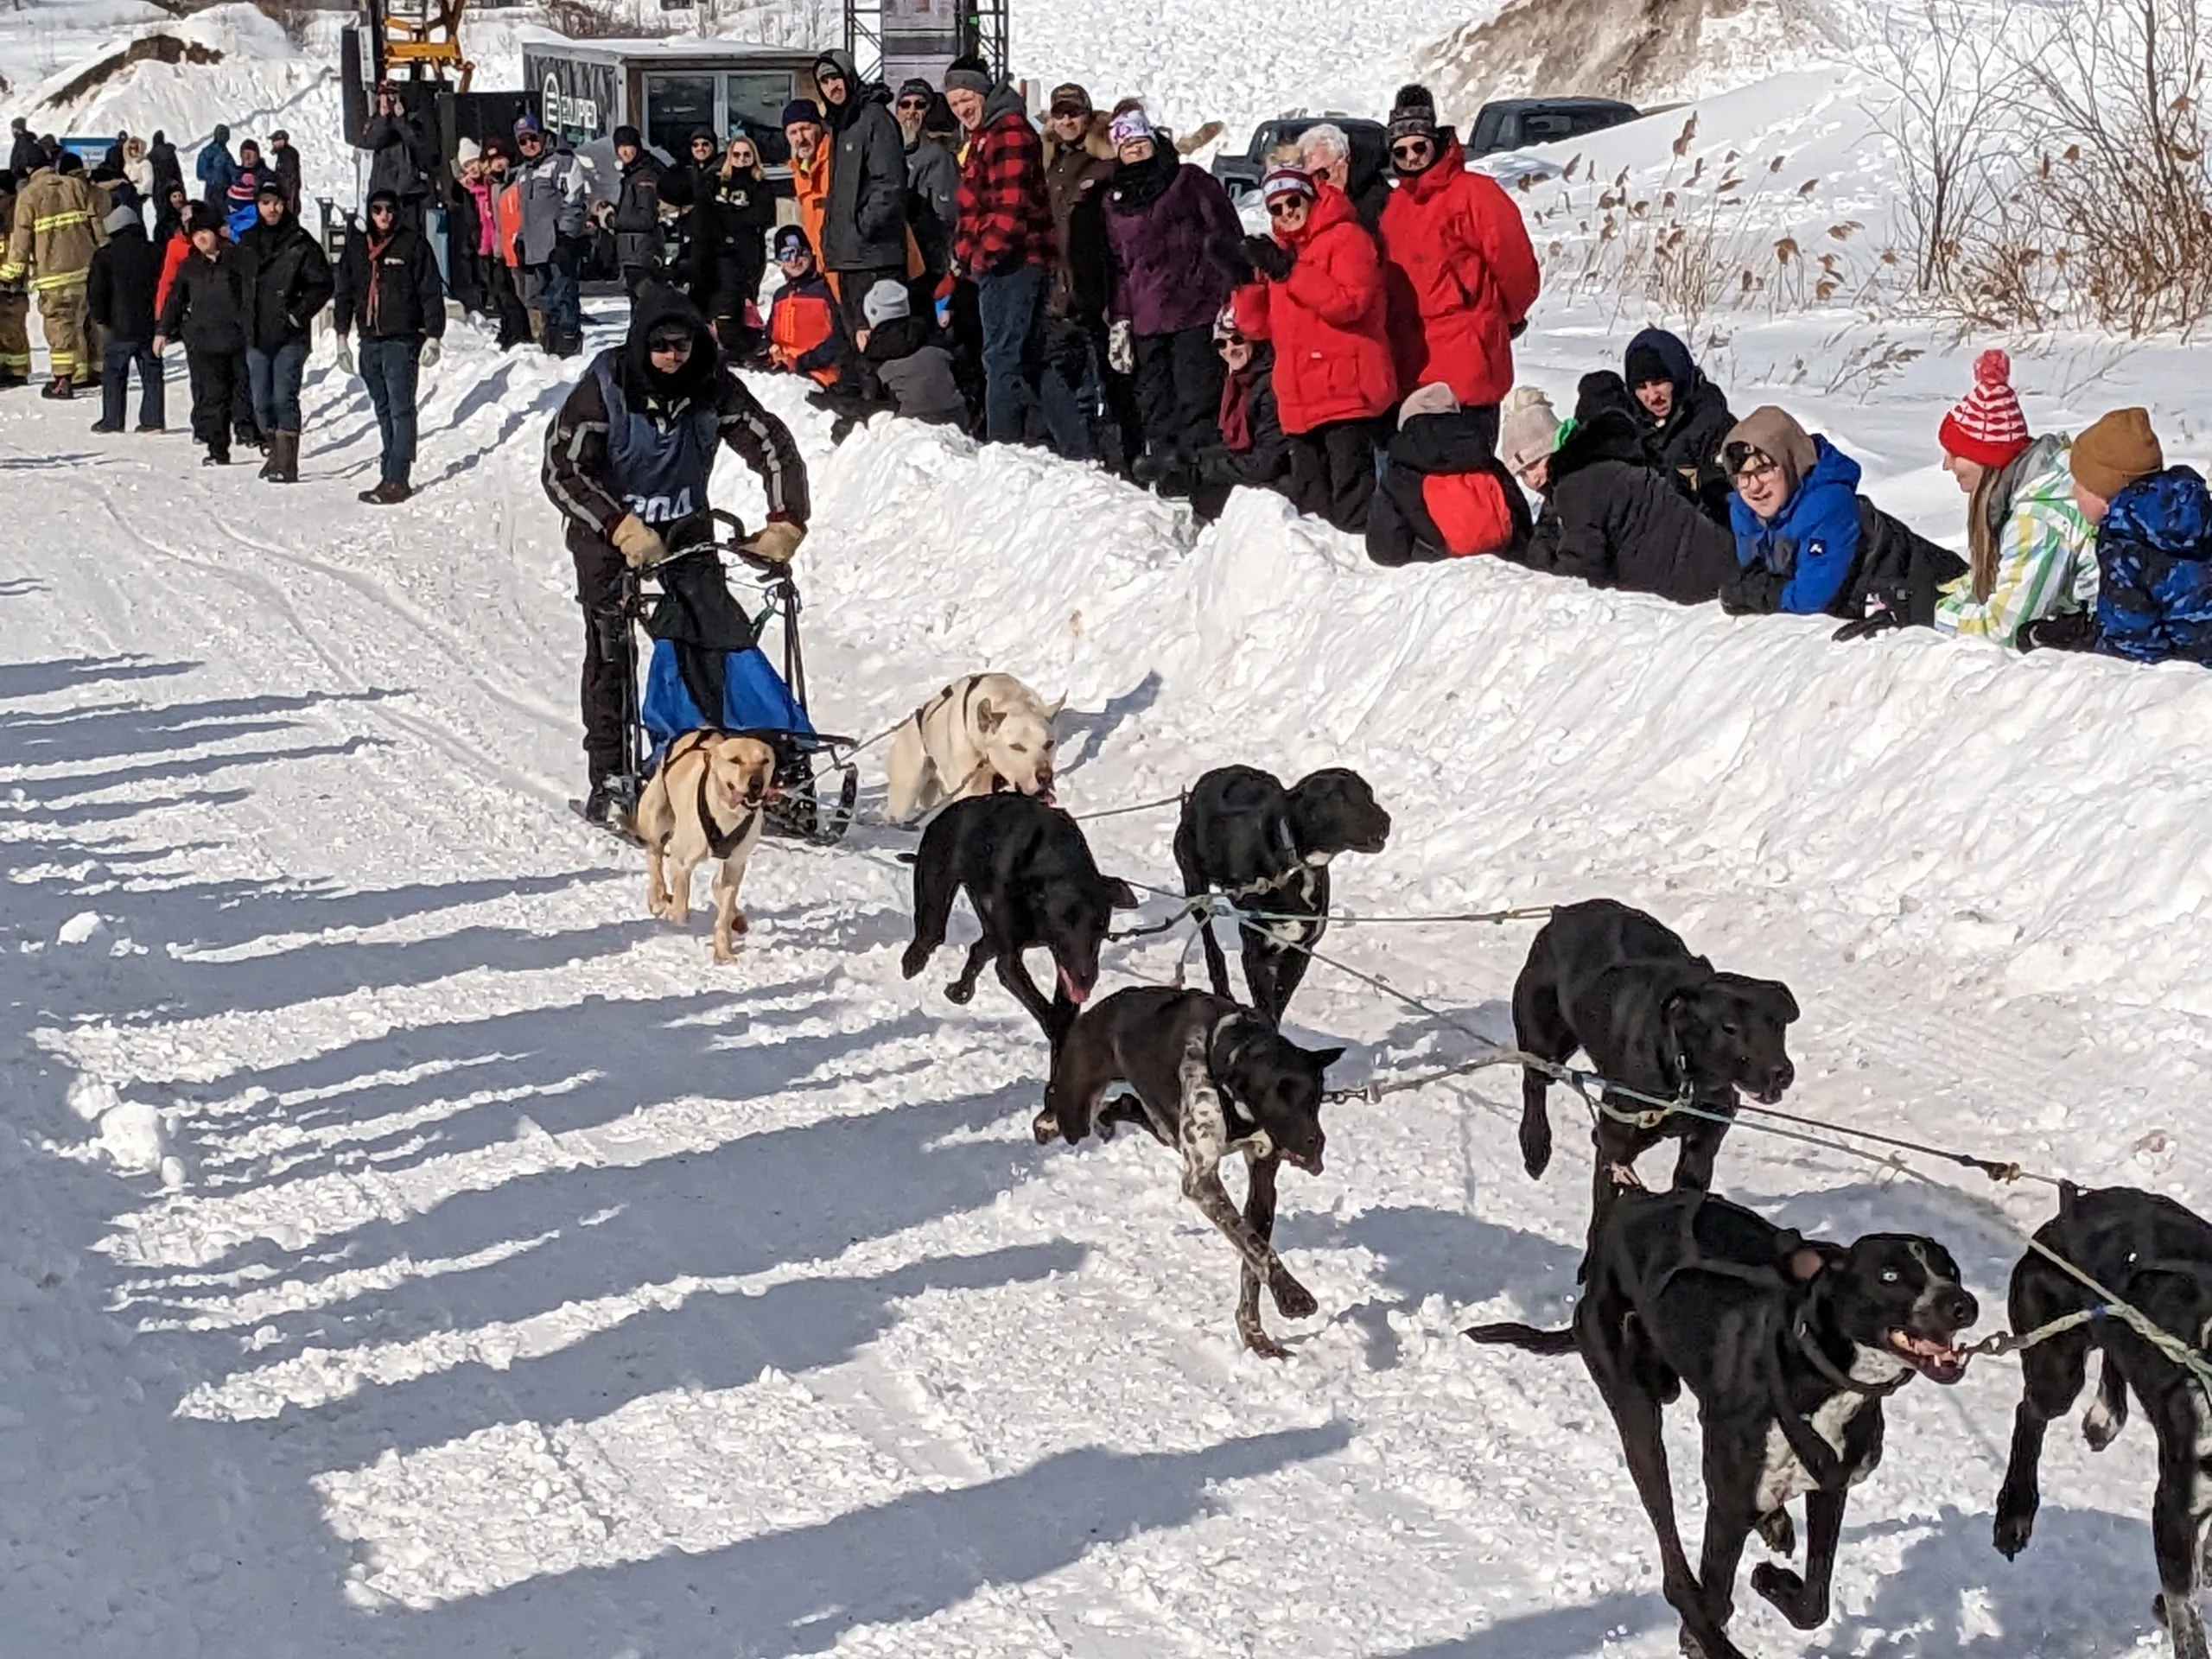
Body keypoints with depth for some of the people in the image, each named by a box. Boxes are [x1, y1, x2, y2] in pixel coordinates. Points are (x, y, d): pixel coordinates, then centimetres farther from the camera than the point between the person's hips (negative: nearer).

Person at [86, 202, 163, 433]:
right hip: (150, 326, 3)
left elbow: (96, 292, -7)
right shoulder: (154, 253, 4)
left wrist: (100, 318, 8)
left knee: (113, 373, 4)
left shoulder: (105, 256, -6)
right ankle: (153, 419, 5)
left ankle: (112, 420, 2)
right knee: (151, 373, 8)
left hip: (120, 327, -3)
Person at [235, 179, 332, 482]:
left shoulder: (300, 242, -4)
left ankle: (286, 465, -13)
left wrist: (298, 315, -10)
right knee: (262, 403, 9)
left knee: (284, 398, -12)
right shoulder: (246, 241, 10)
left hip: (290, 336, -5)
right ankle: (277, 452, 26)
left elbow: (322, 284, -3)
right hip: (256, 335, 5)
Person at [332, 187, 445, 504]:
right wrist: (342, 338, 14)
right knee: (383, 410, 9)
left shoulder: (413, 243, -2)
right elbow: (344, 293, 18)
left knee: (400, 408, -11)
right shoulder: (355, 247, 12)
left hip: (402, 339, -6)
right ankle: (390, 473, 13)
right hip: (370, 341, 6)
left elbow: (431, 292, -3)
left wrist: (433, 336, -9)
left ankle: (397, 478, -15)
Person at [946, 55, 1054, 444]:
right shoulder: (981, 136, 21)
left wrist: (984, 254, -20)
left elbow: (1009, 204, -22)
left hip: (1011, 262, -11)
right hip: (994, 265, 11)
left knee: (1002, 357, -11)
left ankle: (1003, 440, -12)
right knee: (1007, 355, 15)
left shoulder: (1010, 132, -13)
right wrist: (964, 253, 19)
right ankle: (1017, 435, 22)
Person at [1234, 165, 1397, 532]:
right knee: (1311, 496, 14)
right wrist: (1248, 281, -2)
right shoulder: (1277, 251, 19)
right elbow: (1259, 325, 15)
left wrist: (1291, 271, -21)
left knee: (1350, 498, -12)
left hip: (1346, 389, -8)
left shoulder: (1345, 238, -4)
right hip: (1300, 398, 8)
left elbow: (1349, 301, -20)